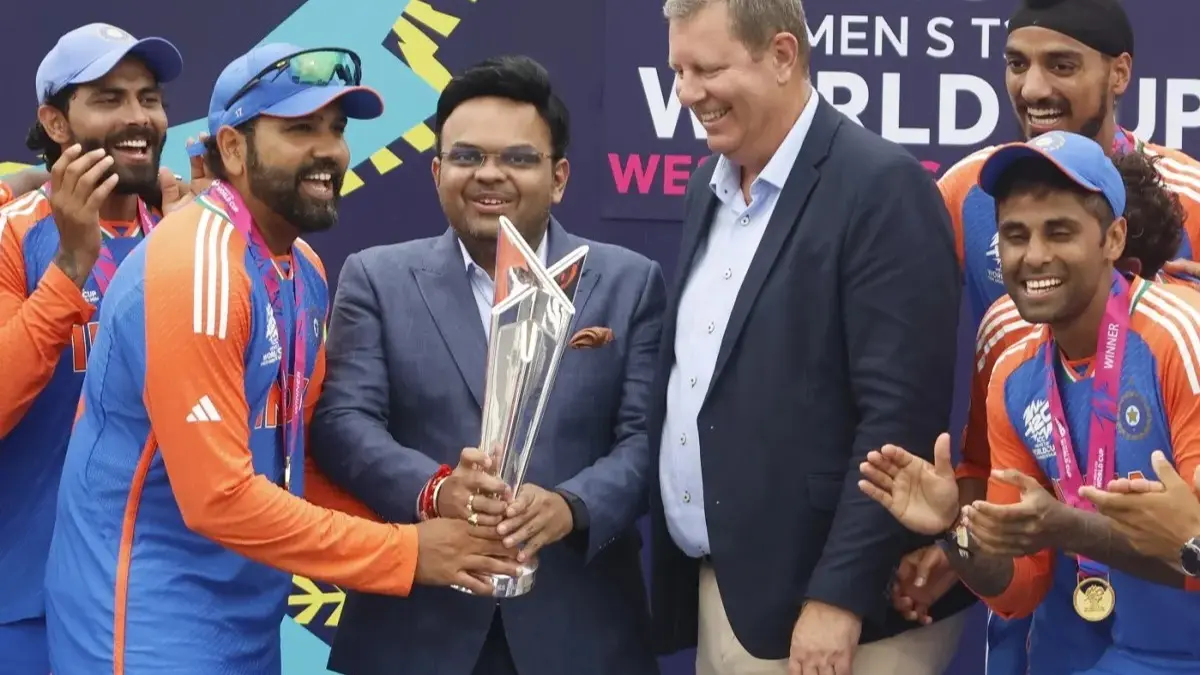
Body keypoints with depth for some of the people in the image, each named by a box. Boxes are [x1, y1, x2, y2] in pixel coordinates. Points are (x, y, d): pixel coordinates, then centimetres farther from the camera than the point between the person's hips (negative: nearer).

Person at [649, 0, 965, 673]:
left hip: (819, 600, -7)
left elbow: (901, 412, -18)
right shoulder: (711, 185, 12)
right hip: (715, 589, 7)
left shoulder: (881, 186, -13)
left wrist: (837, 598, -20)